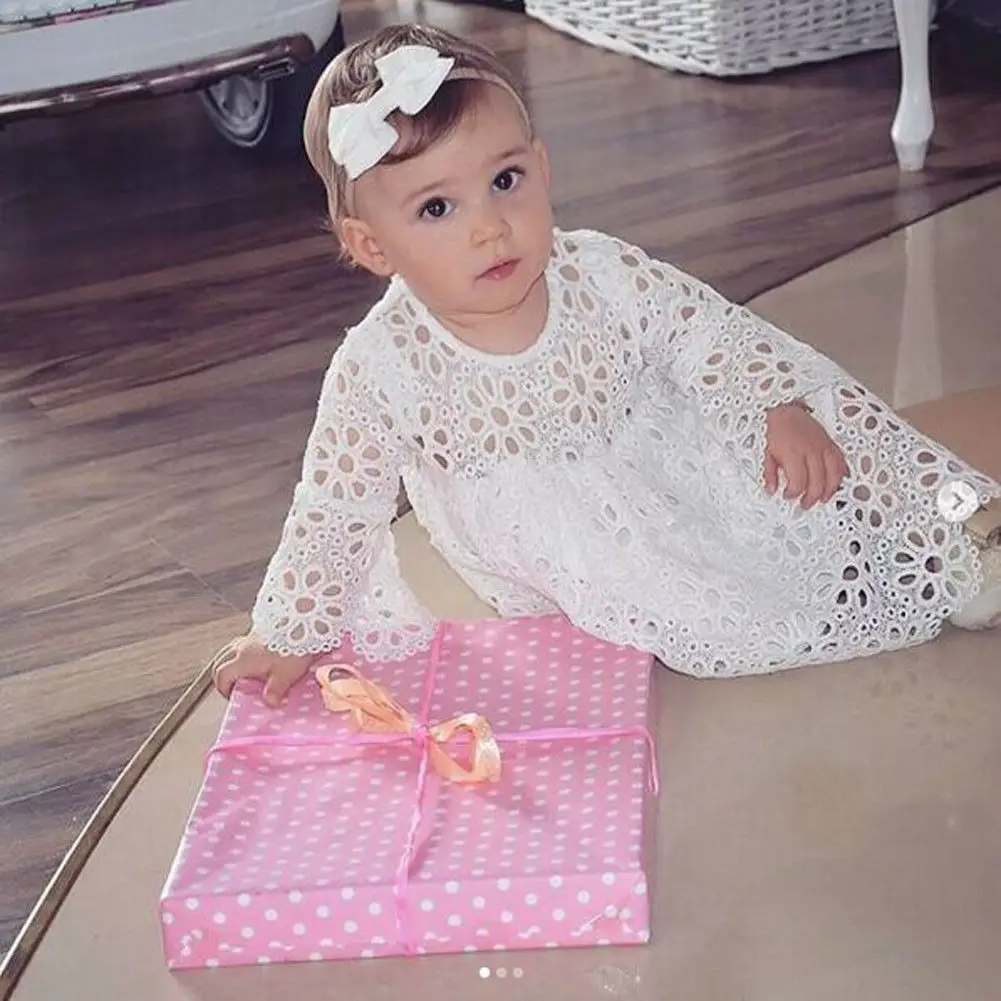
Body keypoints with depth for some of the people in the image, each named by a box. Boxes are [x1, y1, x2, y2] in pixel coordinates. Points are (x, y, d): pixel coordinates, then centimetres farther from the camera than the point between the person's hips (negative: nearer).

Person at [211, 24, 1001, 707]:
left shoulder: (605, 275, -15)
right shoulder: (381, 371, -21)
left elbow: (711, 334, -5)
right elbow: (336, 512, -11)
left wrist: (783, 411, -18)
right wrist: (291, 634, -6)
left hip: (688, 468, 3)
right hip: (582, 570, -3)